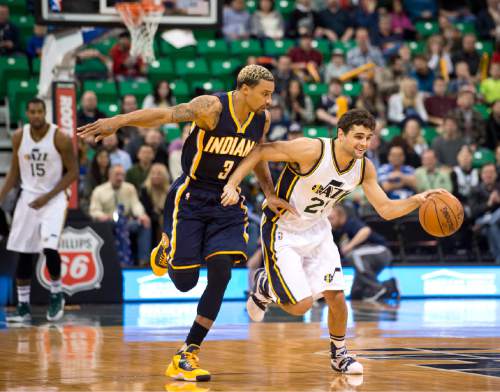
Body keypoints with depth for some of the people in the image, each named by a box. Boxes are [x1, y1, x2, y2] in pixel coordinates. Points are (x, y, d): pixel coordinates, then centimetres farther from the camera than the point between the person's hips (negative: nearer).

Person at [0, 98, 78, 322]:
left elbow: (73, 172, -9)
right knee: (23, 254, 4)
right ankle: (23, 306, 13)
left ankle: (56, 295, 5)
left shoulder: (60, 139, -14)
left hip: (53, 199, -4)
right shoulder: (19, 137, -1)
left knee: (49, 248, -19)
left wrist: (48, 196, -15)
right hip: (28, 198, 4)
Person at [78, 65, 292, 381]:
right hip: (192, 197, -4)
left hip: (227, 202, 4)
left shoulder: (262, 119, -2)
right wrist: (119, 121, -48)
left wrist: (270, 195, 12)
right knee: (184, 280, -3)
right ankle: (167, 247, 35)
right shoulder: (212, 107, -21)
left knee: (221, 273, -13)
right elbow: (165, 115, -36)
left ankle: (188, 355, -6)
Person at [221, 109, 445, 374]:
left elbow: (386, 209, -2)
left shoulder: (364, 168, -8)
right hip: (283, 230, -6)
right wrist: (232, 184, -33)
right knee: (302, 305, -12)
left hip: (317, 230, 6)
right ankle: (264, 285, 21)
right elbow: (260, 151, -23)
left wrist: (416, 201, -20)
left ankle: (339, 354, 24)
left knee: (336, 296, -2)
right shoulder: (312, 150, -28)